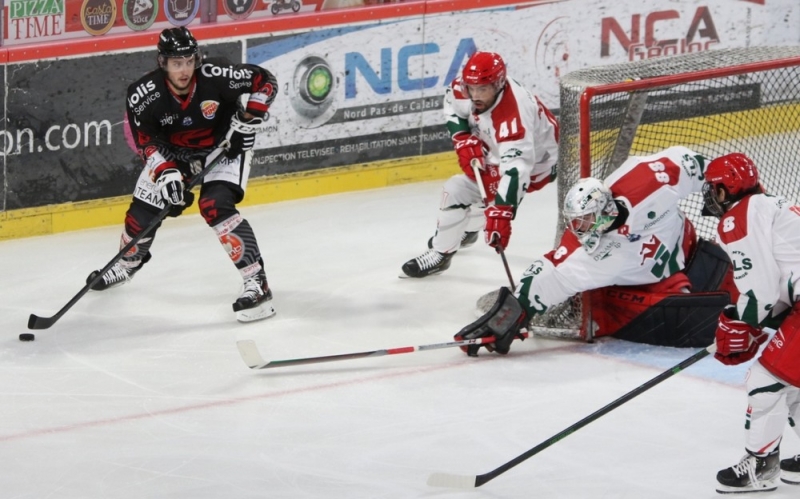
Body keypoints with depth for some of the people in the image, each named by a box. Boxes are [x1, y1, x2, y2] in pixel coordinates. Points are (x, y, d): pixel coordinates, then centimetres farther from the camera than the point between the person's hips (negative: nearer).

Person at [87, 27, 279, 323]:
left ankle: (257, 284, -22)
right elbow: (146, 140, -15)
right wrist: (165, 171, -30)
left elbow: (265, 80, -18)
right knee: (143, 210, 6)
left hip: (224, 145, -3)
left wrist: (250, 115, -29)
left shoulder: (216, 76, -31)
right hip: (174, 151, 3)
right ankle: (128, 264, 42)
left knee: (215, 207, -25)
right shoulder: (143, 95, -26)